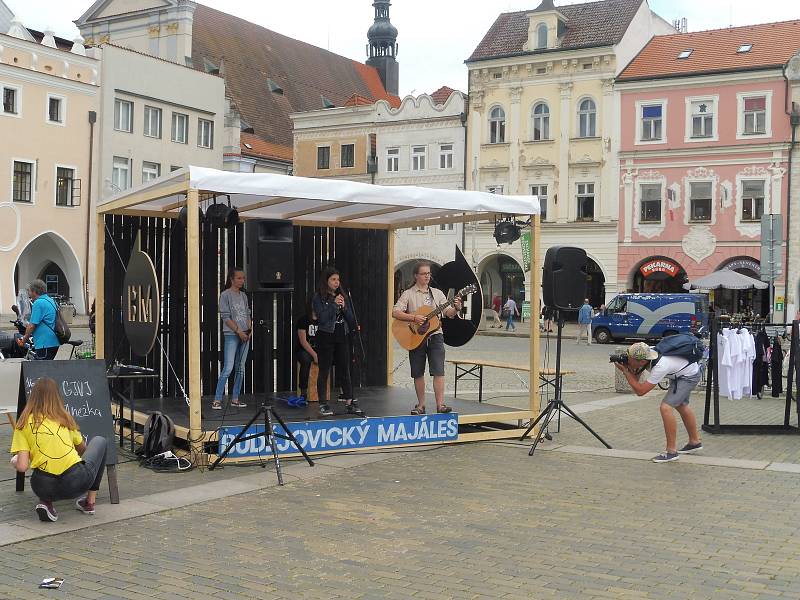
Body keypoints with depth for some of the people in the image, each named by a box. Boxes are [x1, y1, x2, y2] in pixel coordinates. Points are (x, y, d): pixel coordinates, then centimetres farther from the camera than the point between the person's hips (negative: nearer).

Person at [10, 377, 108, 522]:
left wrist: (14, 461, 20)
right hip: (78, 482, -1)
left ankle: (46, 502, 9)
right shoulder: (65, 417, 14)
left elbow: (22, 467, -3)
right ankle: (90, 502, 23)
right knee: (99, 441, 28)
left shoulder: (24, 423, 6)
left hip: (44, 487, 1)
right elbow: (82, 449, 29)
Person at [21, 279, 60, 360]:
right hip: (54, 343, 10)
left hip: (44, 344, -10)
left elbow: (32, 325, -15)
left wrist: (24, 339, 0)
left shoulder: (38, 303, -13)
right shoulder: (51, 301, 17)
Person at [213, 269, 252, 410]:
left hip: (245, 336, 7)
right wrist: (239, 331, -14)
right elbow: (225, 317, -10)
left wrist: (250, 330, -1)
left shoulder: (244, 296, 14)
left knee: (240, 368, 7)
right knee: (228, 368, -12)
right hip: (231, 335, -7)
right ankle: (217, 400, -9)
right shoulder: (225, 295, -5)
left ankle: (235, 399, 14)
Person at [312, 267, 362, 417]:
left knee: (345, 371, 6)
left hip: (341, 337, 5)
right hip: (326, 338, -5)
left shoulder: (341, 296, 12)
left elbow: (351, 318, 9)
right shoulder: (318, 298, -3)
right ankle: (323, 405, 7)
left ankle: (350, 403, 10)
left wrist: (344, 307, -8)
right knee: (324, 372, 1)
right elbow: (322, 317, -15)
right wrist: (334, 304, -16)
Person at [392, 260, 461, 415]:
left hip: (435, 335, 1)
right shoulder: (408, 294, 1)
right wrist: (414, 318, -21)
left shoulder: (437, 293, 10)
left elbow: (449, 313, 4)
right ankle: (421, 405, 16)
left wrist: (456, 308, -18)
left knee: (438, 371, -9)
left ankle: (440, 405, -10)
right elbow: (395, 312, -10)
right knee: (418, 373, 5)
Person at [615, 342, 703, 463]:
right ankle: (695, 442, 41)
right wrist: (628, 367, -25)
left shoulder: (659, 367, -39)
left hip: (690, 375, -9)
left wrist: (625, 370, -32)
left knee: (666, 407, -18)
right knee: (681, 406, 23)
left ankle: (672, 451, -11)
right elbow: (635, 378, -7)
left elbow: (640, 390, -34)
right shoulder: (645, 353, -18)